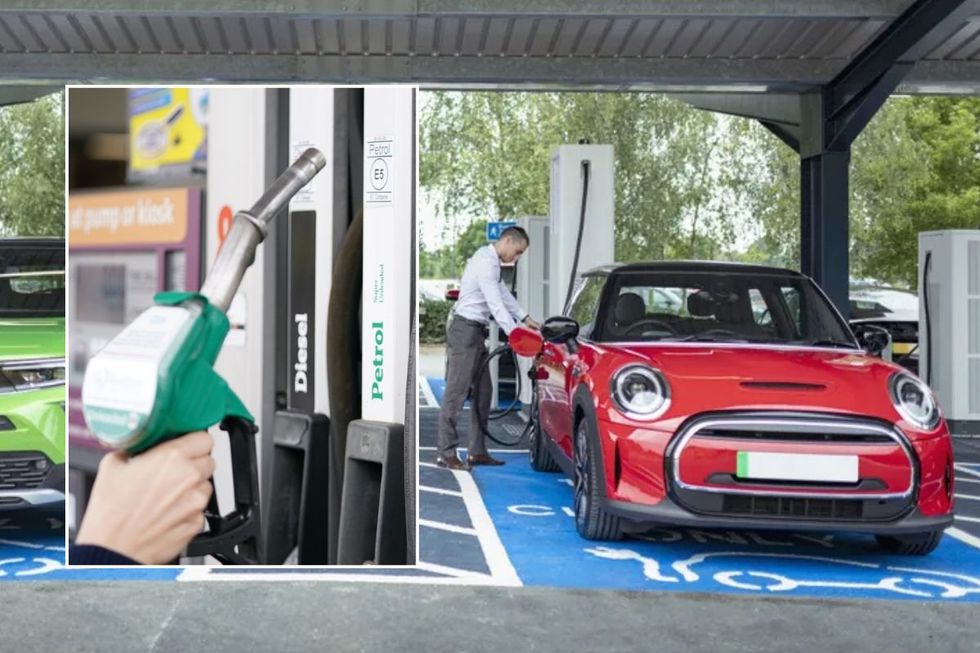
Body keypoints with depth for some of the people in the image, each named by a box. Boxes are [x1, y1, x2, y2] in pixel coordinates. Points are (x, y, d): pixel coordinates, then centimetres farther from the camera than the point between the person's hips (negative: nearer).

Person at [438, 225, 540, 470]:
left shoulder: (490, 260, 16)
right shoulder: (486, 263, -17)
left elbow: (503, 294, 22)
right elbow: (496, 305, -22)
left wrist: (525, 318, 15)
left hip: (475, 333, 11)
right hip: (465, 331, -11)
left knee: (482, 392, 11)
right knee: (456, 393, -9)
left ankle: (477, 452, 16)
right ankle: (446, 454, -8)